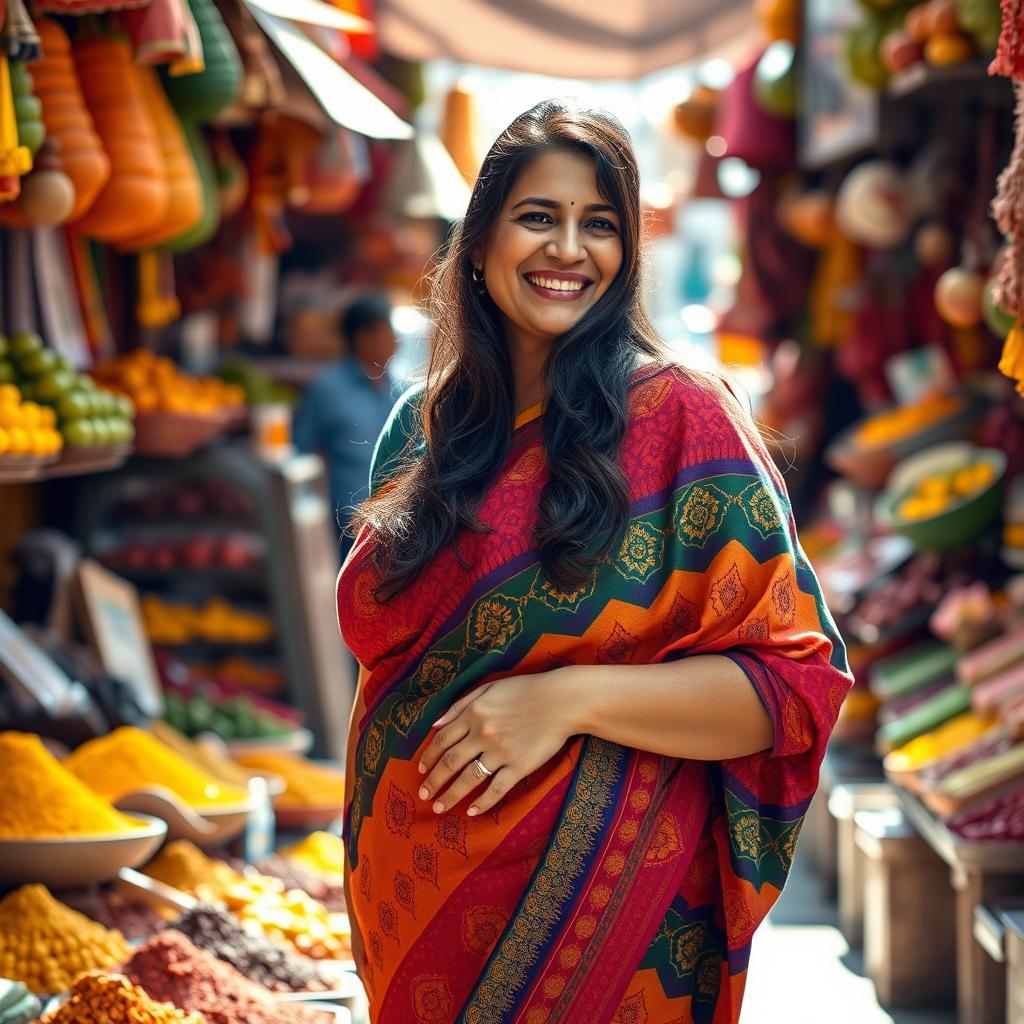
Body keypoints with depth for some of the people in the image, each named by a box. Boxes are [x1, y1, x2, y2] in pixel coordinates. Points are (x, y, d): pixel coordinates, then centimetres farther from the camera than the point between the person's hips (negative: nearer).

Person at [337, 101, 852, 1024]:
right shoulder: (423, 426, 5)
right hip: (415, 896, 5)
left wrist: (569, 700, -24)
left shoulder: (679, 418, -11)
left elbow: (798, 677, -15)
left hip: (607, 906, -4)